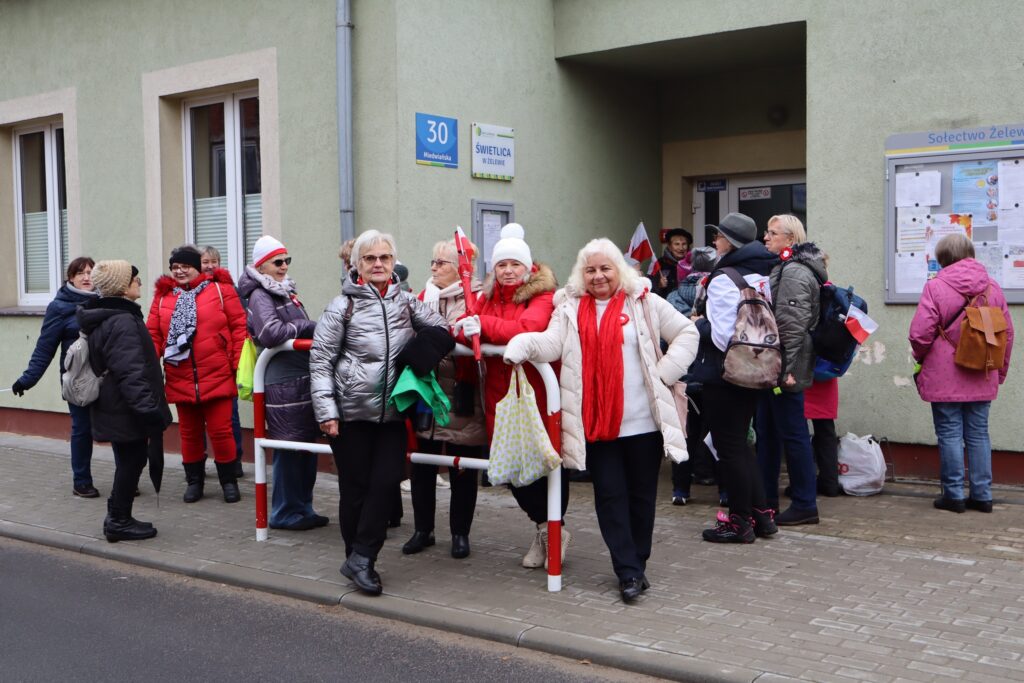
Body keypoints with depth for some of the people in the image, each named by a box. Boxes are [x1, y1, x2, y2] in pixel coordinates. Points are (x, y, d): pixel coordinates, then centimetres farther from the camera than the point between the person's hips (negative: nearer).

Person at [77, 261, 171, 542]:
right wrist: (148, 408, -27)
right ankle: (119, 522, 10)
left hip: (113, 407, 10)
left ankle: (117, 518, 26)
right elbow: (131, 373, -27)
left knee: (128, 462, 17)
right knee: (131, 462, 1)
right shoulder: (123, 322, -21)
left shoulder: (102, 318, 13)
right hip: (126, 410, -10)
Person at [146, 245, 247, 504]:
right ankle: (194, 481, 28)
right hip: (180, 380, 3)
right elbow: (153, 335, 6)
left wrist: (240, 365, -9)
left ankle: (229, 481, 16)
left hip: (217, 376, -3)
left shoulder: (220, 289, -1)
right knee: (189, 432, 13)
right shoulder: (162, 295, 9)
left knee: (220, 430, 0)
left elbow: (239, 327, -3)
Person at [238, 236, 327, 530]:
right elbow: (270, 333, -23)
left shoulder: (284, 291, 19)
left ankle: (303, 507, 22)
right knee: (289, 448, -3)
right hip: (283, 381, -9)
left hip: (302, 378, 9)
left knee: (306, 445, 12)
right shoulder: (260, 295, -8)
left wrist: (311, 331, 8)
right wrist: (308, 326, -13)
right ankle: (285, 512, 9)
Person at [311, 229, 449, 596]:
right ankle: (359, 561, 18)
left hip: (392, 411, 3)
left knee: (386, 482, -4)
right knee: (355, 487, 3)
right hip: (351, 411, -3)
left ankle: (360, 559, 6)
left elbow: (440, 328, 11)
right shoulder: (343, 305, -3)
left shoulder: (406, 301, 8)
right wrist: (326, 411, -11)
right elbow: (321, 360, -4)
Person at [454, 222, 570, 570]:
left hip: (536, 394, -5)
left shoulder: (543, 296, -6)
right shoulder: (488, 297, 14)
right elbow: (463, 328, 3)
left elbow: (529, 328, -25)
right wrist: (466, 330, -20)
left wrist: (484, 325, -22)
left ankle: (550, 530, 23)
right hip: (501, 395, 6)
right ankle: (546, 527, 27)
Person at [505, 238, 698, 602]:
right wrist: (522, 345, -28)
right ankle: (629, 571, 9)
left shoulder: (644, 303, 3)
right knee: (609, 496, 1)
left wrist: (664, 372, -3)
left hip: (642, 422, -1)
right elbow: (551, 343, -8)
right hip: (595, 424, 1)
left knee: (641, 494, 8)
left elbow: (687, 333, 7)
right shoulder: (570, 308, 7)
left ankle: (637, 563, 25)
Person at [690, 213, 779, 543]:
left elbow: (722, 335, -23)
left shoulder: (724, 279, -17)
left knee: (728, 447, 2)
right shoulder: (762, 275, 8)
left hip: (725, 373, -9)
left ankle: (740, 521, 10)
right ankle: (761, 515, 21)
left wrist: (698, 324, -5)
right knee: (739, 443, 18)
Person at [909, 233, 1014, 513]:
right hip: (982, 379, 4)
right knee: (978, 434, 11)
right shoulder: (992, 287, 5)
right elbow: (1007, 334, 9)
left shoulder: (936, 287, -10)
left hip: (944, 379, -4)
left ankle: (953, 495, 6)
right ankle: (982, 495, 14)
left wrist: (921, 358, 8)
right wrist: (1000, 372, 20)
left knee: (950, 434, 3)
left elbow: (920, 334, -13)